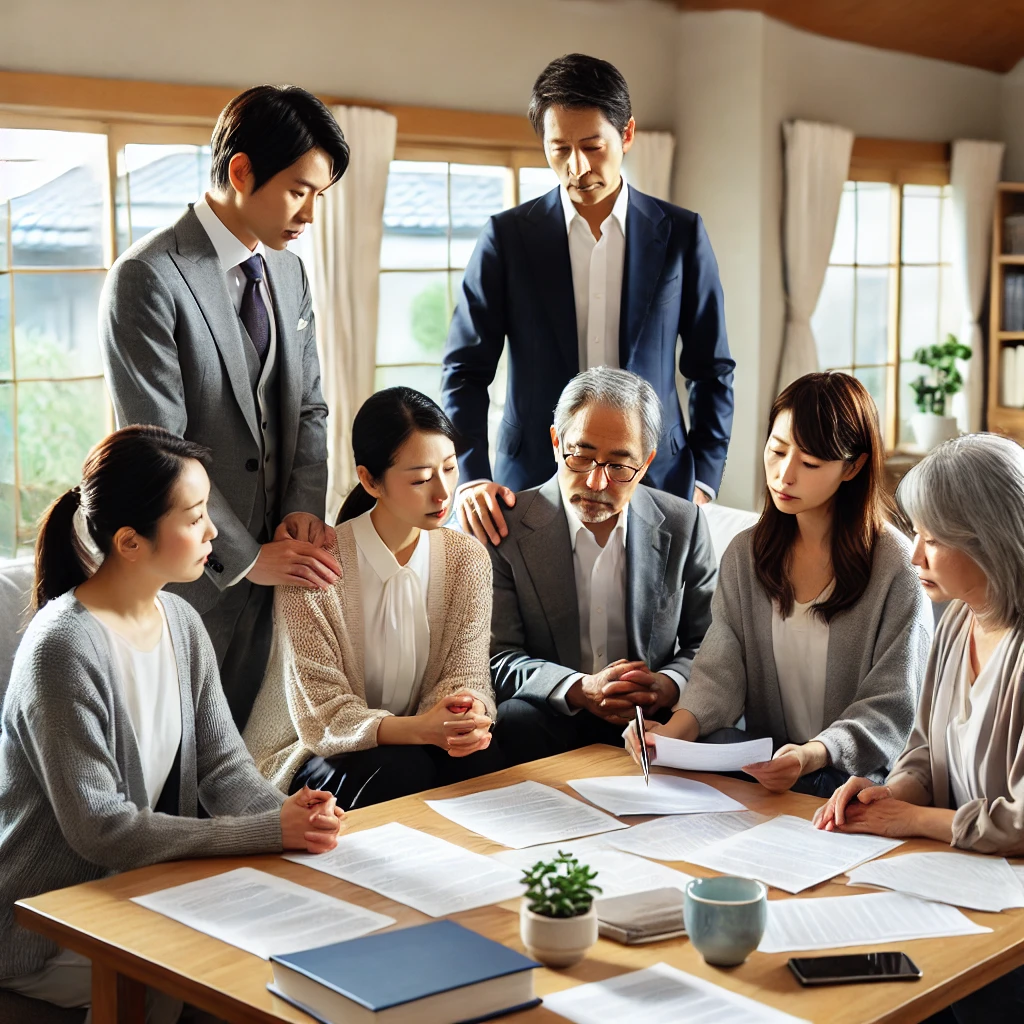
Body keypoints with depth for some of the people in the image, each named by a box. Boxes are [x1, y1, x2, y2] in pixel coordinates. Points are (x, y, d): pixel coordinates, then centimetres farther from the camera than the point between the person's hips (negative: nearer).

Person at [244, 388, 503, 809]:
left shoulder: (467, 559, 0)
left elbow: (466, 673, -4)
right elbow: (322, 717, -17)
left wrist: (469, 713, -31)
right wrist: (416, 729, -37)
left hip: (411, 741, 4)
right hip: (311, 757, -4)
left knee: (482, 759, -27)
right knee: (402, 769, -34)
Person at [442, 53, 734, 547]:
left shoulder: (681, 234, 5)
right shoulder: (507, 236, 3)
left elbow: (712, 371, 9)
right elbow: (465, 370, 1)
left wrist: (702, 482, 1)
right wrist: (471, 478, -13)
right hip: (533, 485, 0)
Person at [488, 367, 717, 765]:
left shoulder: (683, 525, 4)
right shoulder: (507, 527, -3)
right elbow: (499, 658, -5)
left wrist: (668, 684, -13)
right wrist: (580, 690, -22)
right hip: (547, 721, -2)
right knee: (517, 718, -36)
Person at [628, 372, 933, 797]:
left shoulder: (896, 566, -9)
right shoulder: (745, 554, 7)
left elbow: (892, 708, -10)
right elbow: (720, 672, -1)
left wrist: (813, 756, -29)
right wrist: (675, 729, -23)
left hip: (858, 777, -3)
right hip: (763, 765, 3)